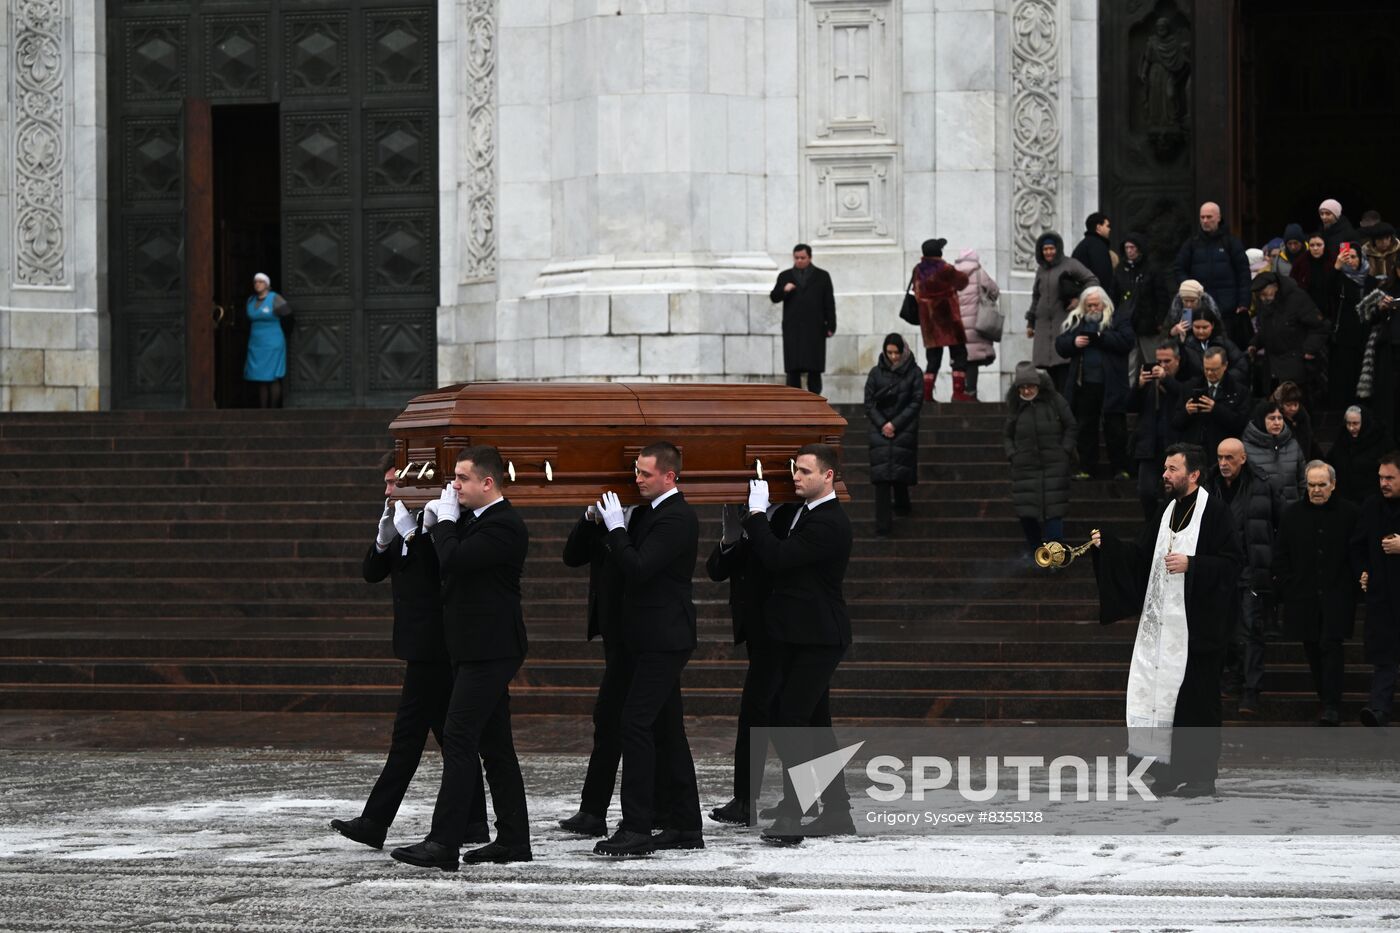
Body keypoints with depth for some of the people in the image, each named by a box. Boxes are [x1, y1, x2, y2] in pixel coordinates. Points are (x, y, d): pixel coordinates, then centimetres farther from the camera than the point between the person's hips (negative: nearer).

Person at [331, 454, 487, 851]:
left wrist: (408, 531, -23)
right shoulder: (401, 521, 15)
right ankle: (472, 822, 14)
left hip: (432, 644, -9)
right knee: (448, 733, 11)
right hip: (419, 643, 9)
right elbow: (372, 573, 11)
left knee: (408, 732, -9)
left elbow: (442, 568, -22)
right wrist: (384, 538, -7)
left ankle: (375, 822, -11)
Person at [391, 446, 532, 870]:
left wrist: (446, 519, -10)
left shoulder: (503, 526, -16)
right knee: (494, 744, 11)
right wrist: (436, 524, 4)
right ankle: (513, 840, 15)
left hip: (489, 652, -10)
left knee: (459, 739, -12)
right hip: (479, 649, 10)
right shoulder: (479, 521, 15)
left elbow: (452, 561, -25)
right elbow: (451, 564, 19)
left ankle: (443, 843, -15)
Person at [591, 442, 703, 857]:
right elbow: (631, 565, 17)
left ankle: (637, 827, -15)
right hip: (646, 637, 10)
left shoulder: (677, 519, -15)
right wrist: (616, 528, 4)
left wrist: (616, 528, -17)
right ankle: (686, 826, 16)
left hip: (663, 641, -10)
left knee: (637, 723, -14)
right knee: (668, 729, 12)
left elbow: (639, 569, -24)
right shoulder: (648, 512, 15)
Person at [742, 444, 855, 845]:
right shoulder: (807, 513, 13)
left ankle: (791, 816, -14)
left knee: (789, 722, -14)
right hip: (801, 635, 10)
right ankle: (836, 812, 20)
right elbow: (780, 561, 16)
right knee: (810, 723, 13)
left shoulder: (829, 523, -18)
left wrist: (757, 514, -16)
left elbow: (778, 559, -24)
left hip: (817, 640, -10)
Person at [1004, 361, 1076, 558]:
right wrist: (1012, 455, 4)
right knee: (1026, 512, 1)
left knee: (1053, 511, -9)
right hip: (1024, 467, 3)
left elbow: (1071, 428, 5)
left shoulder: (1054, 401, -1)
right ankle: (1033, 550, 18)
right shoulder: (1016, 406, 8)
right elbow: (1008, 435, 19)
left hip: (1053, 467, -3)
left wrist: (1063, 451, -3)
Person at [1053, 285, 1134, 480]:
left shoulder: (1119, 321, 5)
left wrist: (1100, 338, -16)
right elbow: (1060, 345, 11)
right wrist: (1074, 342, -10)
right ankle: (1085, 467, 13)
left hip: (1111, 385, -4)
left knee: (1115, 428, -1)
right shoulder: (1076, 321, 15)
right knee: (1084, 427, 6)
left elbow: (1127, 341, -11)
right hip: (1083, 384, 4)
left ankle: (1120, 468, 5)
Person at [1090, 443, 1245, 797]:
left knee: (1195, 697, -4)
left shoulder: (1214, 511, -7)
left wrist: (1191, 565, -19)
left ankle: (1201, 775, 4)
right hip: (1163, 620, 7)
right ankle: (1171, 772, 10)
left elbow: (1234, 559, -12)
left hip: (1196, 622, -7)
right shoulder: (1167, 512, 15)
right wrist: (1106, 545, 2)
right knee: (1162, 694, 4)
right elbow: (1140, 555, 15)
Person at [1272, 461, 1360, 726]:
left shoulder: (1351, 514, 0)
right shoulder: (1292, 514, 8)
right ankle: (1326, 699, 18)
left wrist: (1355, 584, -4)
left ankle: (1332, 706, -12)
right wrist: (1285, 586, 1)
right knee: (1312, 649, 7)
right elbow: (1280, 555, 9)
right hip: (1303, 597, 3)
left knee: (1332, 646, -11)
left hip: (1337, 596, -3)